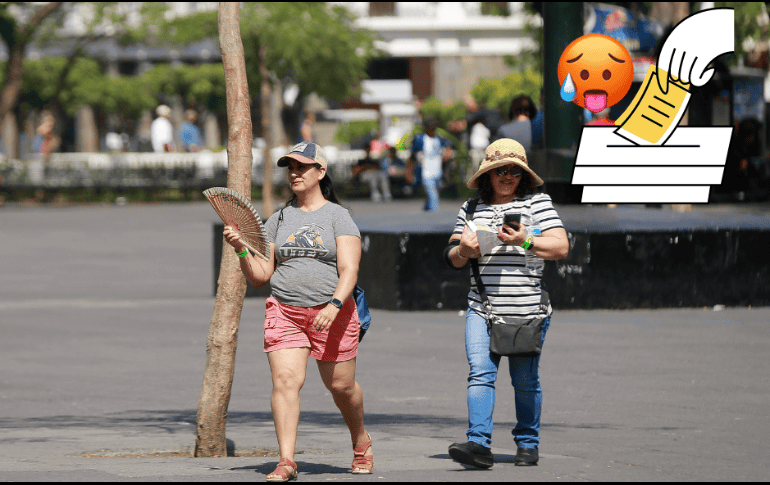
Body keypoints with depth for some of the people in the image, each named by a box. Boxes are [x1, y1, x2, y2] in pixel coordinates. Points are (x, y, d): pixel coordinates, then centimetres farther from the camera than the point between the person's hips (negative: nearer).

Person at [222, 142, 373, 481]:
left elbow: (349, 271, -9)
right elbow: (260, 276, 12)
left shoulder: (338, 217, 1)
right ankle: (286, 461, -18)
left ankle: (360, 441, 36)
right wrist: (241, 249, -5)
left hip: (332, 313, -2)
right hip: (284, 312, 2)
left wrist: (335, 305, -25)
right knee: (285, 380, -15)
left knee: (341, 385, 7)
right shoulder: (277, 220, 12)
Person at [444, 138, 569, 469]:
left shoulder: (537, 203, 2)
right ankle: (479, 444, -21)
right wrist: (463, 250, -8)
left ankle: (527, 444, 21)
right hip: (482, 309, 2)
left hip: (527, 310, -2)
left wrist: (524, 241, -20)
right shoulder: (472, 208, 13)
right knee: (480, 373, -13)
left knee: (525, 380, 6)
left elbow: (561, 247, -6)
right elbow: (454, 259, 16)